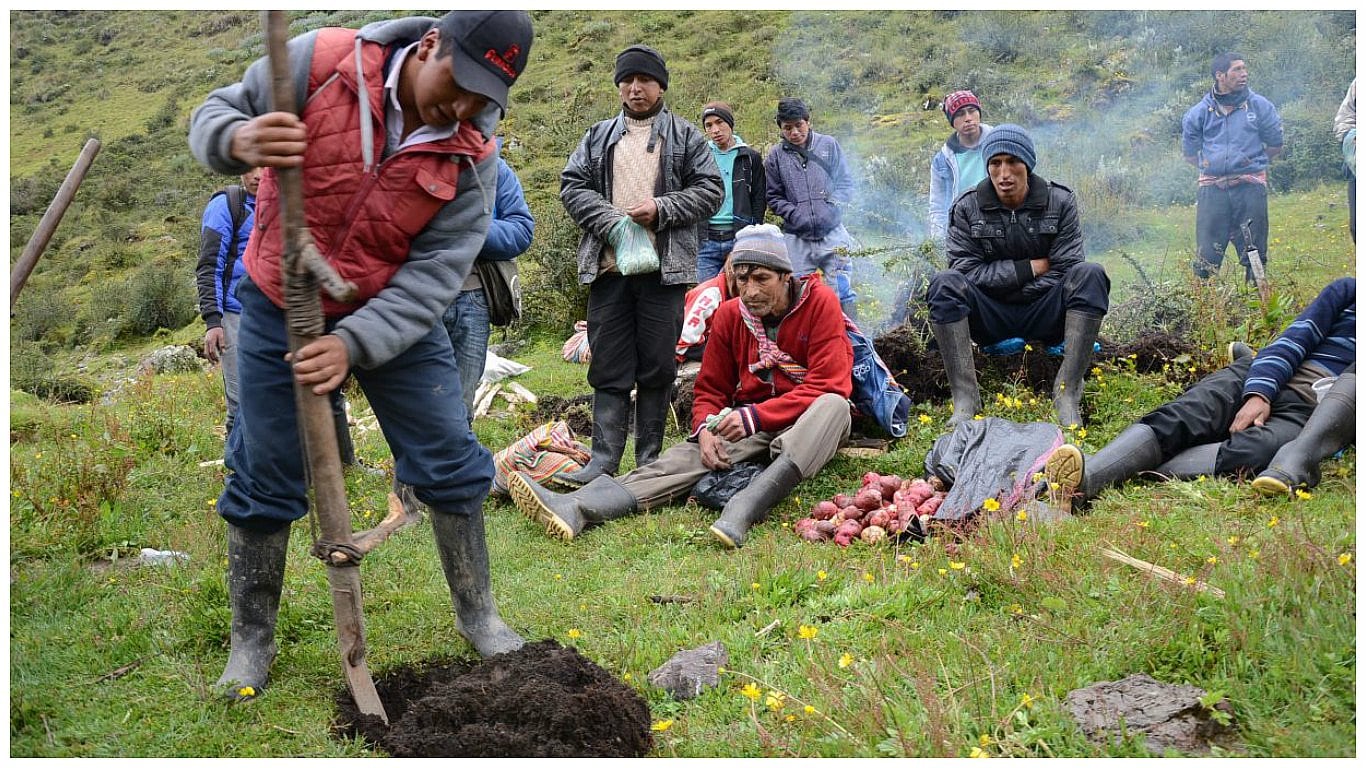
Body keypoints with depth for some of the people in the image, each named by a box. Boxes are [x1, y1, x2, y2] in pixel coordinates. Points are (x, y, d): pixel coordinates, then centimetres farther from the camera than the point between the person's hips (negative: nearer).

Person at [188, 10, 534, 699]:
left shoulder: (471, 157, -15)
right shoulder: (318, 61, -19)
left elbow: (433, 275, -19)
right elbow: (212, 115, -10)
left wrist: (354, 342, -33)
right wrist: (238, 140, -36)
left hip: (397, 318, 1)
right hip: (279, 310, -1)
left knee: (453, 465, 2)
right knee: (265, 481, 5)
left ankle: (477, 615, 23)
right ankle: (250, 638, 24)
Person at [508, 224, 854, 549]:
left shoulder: (820, 303, -11)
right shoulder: (729, 314, 1)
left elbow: (828, 386, -17)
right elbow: (709, 388, 8)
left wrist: (755, 415, -25)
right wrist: (706, 428, -15)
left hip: (808, 419, -3)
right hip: (748, 422, 3)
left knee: (835, 406, -37)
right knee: (685, 457, -21)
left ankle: (742, 509, -53)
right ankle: (575, 509, -42)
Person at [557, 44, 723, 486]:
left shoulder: (686, 137, 11)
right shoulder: (597, 138, 17)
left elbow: (710, 191, 4)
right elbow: (572, 186, 9)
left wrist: (661, 209, -10)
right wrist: (610, 222, -8)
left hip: (664, 267, -2)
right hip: (608, 266, 2)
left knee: (657, 367, 2)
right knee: (609, 367, 1)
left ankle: (650, 459, 11)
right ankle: (604, 459, 3)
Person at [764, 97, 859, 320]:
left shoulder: (829, 145, 4)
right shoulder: (775, 156, 4)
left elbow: (846, 182, 6)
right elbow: (773, 197, 7)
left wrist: (833, 208, -9)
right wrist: (795, 214, -8)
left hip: (832, 233, 0)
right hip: (796, 238, 1)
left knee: (842, 293, 0)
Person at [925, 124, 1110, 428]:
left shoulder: (1060, 201, -1)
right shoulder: (967, 208, -3)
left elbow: (1066, 270, -7)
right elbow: (966, 271, -11)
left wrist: (1004, 282, -15)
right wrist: (1031, 268, -14)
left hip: (1044, 317, 1)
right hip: (990, 319, 0)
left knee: (1091, 274, -27)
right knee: (943, 283, -28)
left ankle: (1067, 394, -31)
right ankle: (965, 398, -32)